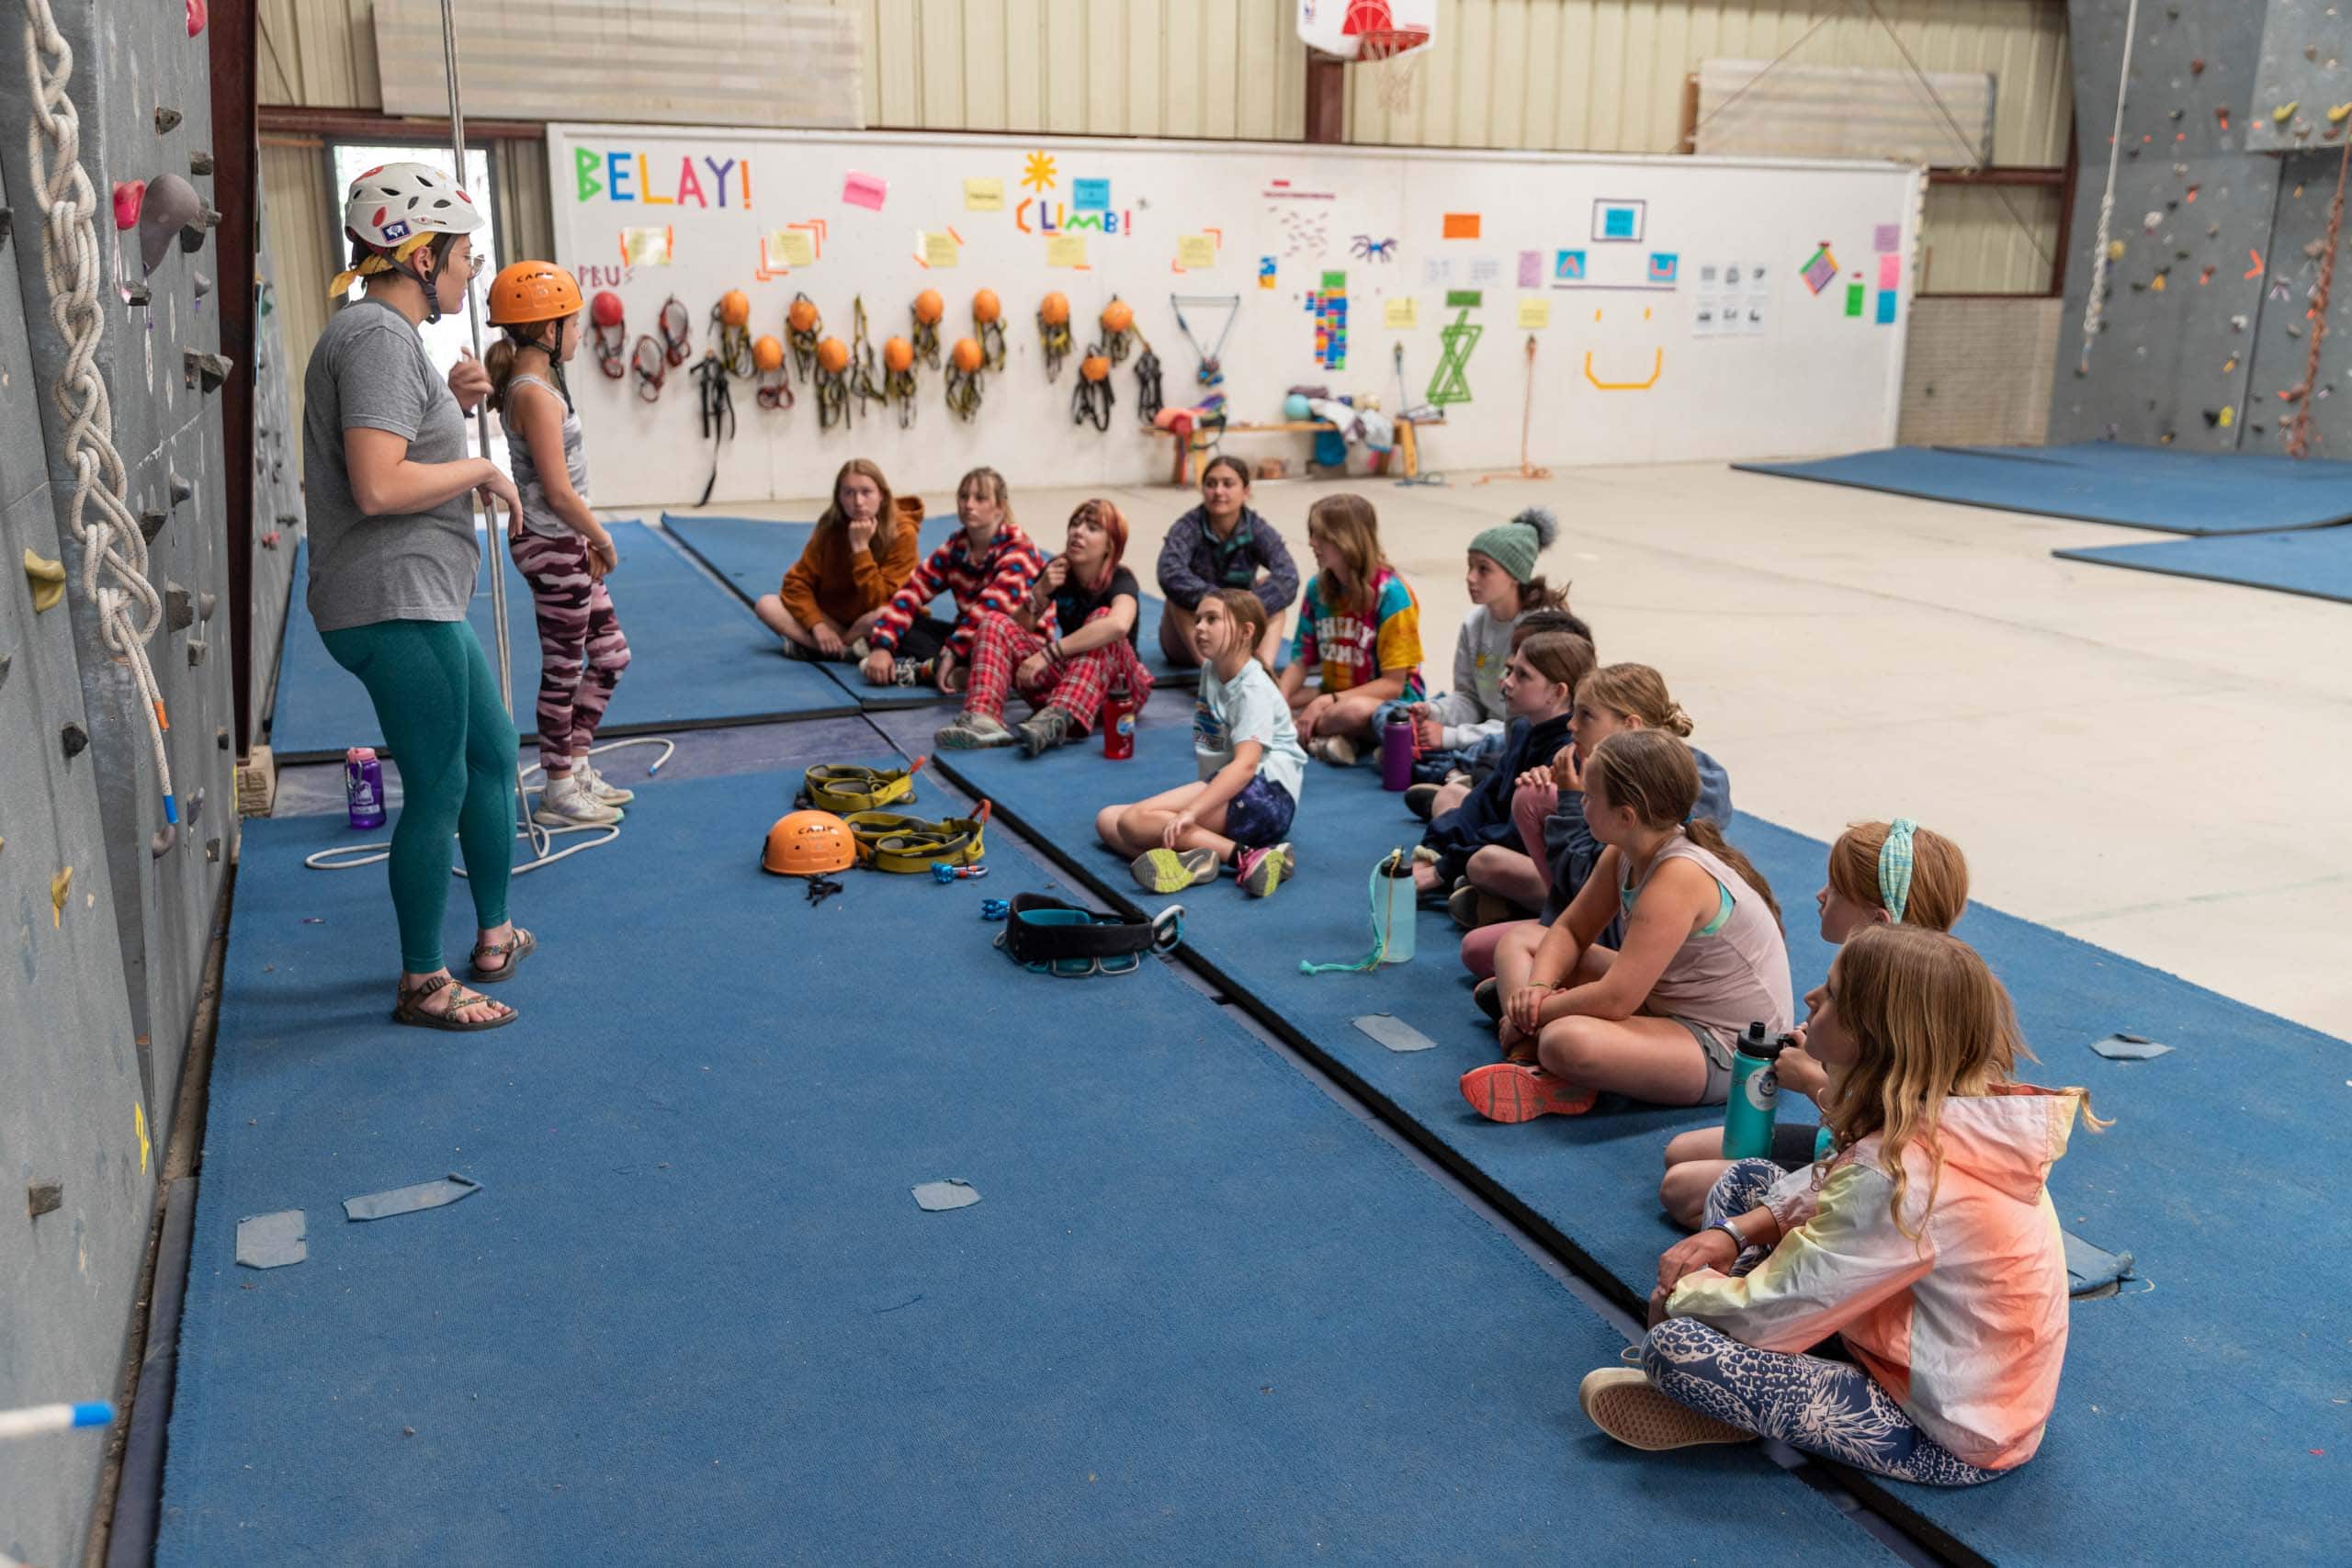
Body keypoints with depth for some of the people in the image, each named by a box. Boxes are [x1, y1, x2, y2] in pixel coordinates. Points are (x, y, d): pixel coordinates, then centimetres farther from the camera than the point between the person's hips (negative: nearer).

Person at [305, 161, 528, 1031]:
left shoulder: (382, 331, 16)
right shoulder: (379, 335, -17)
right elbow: (378, 486, -27)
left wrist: (447, 399, 14)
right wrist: (477, 469, -12)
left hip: (421, 601, 11)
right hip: (396, 605, -11)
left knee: (493, 755, 20)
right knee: (438, 790, -2)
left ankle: (494, 934, 34)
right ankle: (423, 984, 11)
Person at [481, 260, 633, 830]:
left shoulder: (537, 385, 12)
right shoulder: (535, 393, -18)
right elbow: (559, 491, -21)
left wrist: (588, 541, 8)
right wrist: (603, 540, -9)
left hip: (563, 543, 10)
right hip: (552, 546, -10)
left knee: (609, 656, 17)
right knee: (564, 670, 2)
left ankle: (575, 766, 28)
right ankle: (559, 793, 14)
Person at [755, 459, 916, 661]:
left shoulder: (902, 535, -19)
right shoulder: (831, 528, -9)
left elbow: (877, 603, -24)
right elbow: (797, 581, -8)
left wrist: (861, 547, -29)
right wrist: (817, 625, -22)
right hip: (832, 619, 4)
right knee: (766, 604, -15)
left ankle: (811, 647, -18)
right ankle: (850, 648, -23)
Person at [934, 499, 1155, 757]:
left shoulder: (1120, 580, -15)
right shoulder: (1058, 570, 1)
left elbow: (1118, 625, -41)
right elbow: (1017, 630, 1)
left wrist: (1048, 653, -41)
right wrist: (1040, 592, -16)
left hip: (1116, 687, -5)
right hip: (1063, 676, 5)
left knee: (1102, 617, -32)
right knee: (995, 621, -11)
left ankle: (1057, 719, -54)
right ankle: (982, 718, -36)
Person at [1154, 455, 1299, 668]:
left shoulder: (1257, 529, -12)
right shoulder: (1188, 527, -17)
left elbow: (1288, 577, -30)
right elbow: (1169, 575, -38)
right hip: (1187, 642, -2)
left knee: (1269, 585, -20)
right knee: (1181, 590, -28)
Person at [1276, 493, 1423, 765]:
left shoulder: (1390, 593, -16)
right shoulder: (1318, 588, 2)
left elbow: (1393, 684, -17)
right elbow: (1301, 660, 3)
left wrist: (1327, 701, -23)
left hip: (1392, 705, -7)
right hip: (1332, 699, 7)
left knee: (1356, 710, -41)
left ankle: (1292, 732, -18)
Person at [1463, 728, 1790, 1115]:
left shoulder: (1679, 878, -28)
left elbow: (1614, 1000, -30)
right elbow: (1569, 931, 8)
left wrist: (1539, 1011, -16)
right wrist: (1538, 986, -12)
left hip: (1724, 1050, -10)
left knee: (1568, 1042, -41)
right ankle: (1532, 1066, -11)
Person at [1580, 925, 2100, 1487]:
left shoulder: (1899, 1176, -34)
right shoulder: (1963, 1112, -7)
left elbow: (1767, 1315, -25)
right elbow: (1832, 1189, 10)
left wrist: (1683, 1295, -4)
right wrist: (1736, 1232, -5)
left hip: (1950, 1442, -9)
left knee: (1673, 1347, -24)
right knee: (1745, 1180, 10)